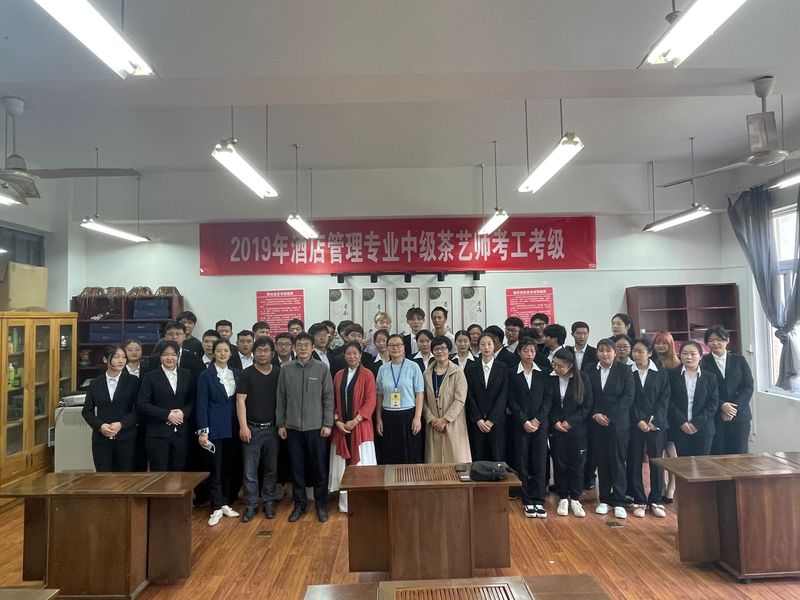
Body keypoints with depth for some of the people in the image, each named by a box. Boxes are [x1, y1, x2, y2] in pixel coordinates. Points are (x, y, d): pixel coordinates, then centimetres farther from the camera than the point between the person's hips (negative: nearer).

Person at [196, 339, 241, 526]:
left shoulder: (236, 373, 7)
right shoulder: (206, 375, -5)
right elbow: (201, 404, -8)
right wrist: (202, 431, -13)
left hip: (233, 427, 4)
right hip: (215, 427, -4)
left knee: (228, 467, 11)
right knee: (215, 468, 2)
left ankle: (225, 503, 23)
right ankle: (216, 508, 11)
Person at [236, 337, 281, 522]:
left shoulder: (279, 373, 3)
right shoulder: (247, 374, -2)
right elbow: (240, 401, -5)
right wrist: (243, 426, -13)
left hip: (272, 428, 2)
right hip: (252, 428, -2)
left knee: (271, 469, 10)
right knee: (250, 470, 1)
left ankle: (269, 503, 22)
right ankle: (251, 505, 13)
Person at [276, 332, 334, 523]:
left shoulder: (322, 369, -2)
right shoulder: (286, 369, 2)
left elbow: (328, 398, -1)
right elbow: (281, 398, 6)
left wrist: (328, 424, -5)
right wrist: (280, 423, 4)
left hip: (316, 427, -1)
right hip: (293, 427, 1)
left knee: (319, 468, 6)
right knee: (297, 468, 10)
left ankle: (321, 504, 21)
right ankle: (299, 504, 24)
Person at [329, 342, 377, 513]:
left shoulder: (367, 374, -5)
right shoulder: (339, 375, 9)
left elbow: (370, 401, -10)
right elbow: (334, 401, 9)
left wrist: (355, 420, -15)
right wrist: (337, 421, -5)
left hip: (360, 425, -4)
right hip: (341, 427, 4)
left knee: (361, 463, 0)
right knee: (343, 464, 7)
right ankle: (346, 503, 18)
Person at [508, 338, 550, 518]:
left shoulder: (543, 373, 5)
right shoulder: (513, 374, 2)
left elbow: (548, 397, 1)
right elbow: (512, 401, -2)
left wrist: (538, 419, -8)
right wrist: (524, 421, -10)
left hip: (540, 423, 1)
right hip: (520, 424, -1)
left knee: (539, 462, 1)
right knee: (523, 463, 2)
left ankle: (538, 501, 9)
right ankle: (528, 501, 10)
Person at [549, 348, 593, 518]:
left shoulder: (583, 378, -8)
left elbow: (587, 405, -5)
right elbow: (548, 404, 3)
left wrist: (570, 422, -12)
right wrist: (555, 422, -9)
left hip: (578, 429, 0)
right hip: (557, 429, 1)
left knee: (577, 465, 7)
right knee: (559, 464, 7)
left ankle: (575, 500, 21)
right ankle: (563, 499, 21)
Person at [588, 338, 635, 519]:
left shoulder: (624, 370, -2)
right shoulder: (590, 371, 4)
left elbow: (628, 397, -7)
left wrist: (609, 416, -13)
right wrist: (595, 414, -9)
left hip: (618, 423, -2)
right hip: (597, 423, 2)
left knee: (618, 461, 1)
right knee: (601, 462, 7)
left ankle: (619, 502, 10)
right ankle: (604, 500, 18)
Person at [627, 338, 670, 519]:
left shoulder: (661, 373, 4)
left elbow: (664, 399, 0)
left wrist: (654, 421, -10)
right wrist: (639, 421, -9)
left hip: (656, 424, 0)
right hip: (634, 424, 0)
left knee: (656, 462, 4)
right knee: (634, 463, 2)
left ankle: (656, 501, 16)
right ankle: (639, 501, 12)